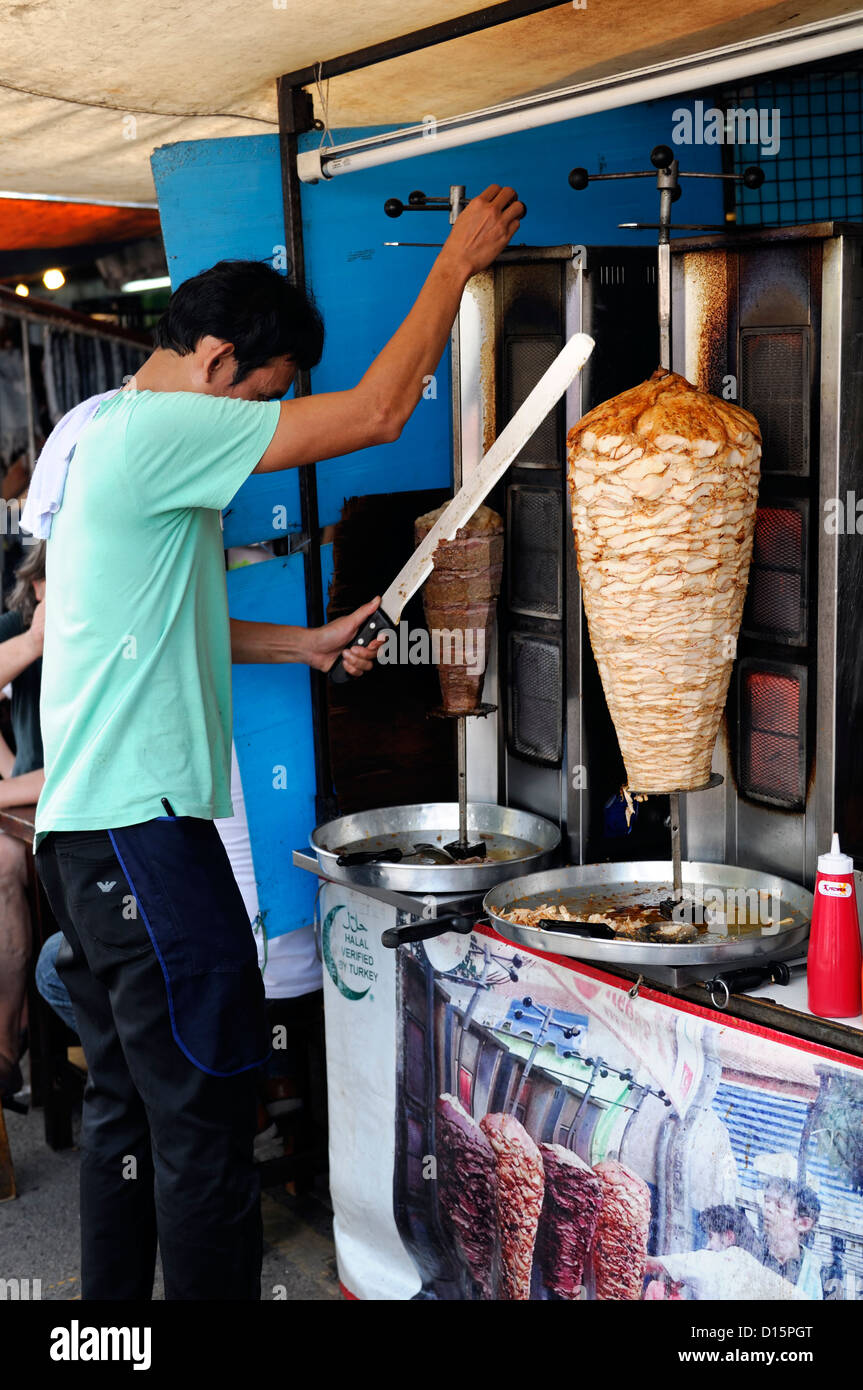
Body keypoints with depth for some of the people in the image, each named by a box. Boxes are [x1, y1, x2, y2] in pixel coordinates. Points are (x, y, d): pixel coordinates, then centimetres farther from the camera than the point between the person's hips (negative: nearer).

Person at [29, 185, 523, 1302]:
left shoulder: (102, 436, 17)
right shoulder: (155, 432, -14)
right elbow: (378, 412, -16)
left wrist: (305, 643, 18)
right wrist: (459, 260, -4)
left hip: (85, 830, 10)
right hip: (142, 830, -10)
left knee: (125, 1105, 18)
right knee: (203, 1112, -1)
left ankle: (115, 1302, 29)